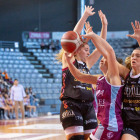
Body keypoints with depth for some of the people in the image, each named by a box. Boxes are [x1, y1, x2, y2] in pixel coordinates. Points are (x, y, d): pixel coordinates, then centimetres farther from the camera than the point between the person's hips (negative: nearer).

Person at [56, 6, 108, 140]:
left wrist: (104, 25, 10)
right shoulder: (68, 60, 1)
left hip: (88, 106, 7)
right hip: (71, 105, -6)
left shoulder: (87, 63, 17)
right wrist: (85, 16, -10)